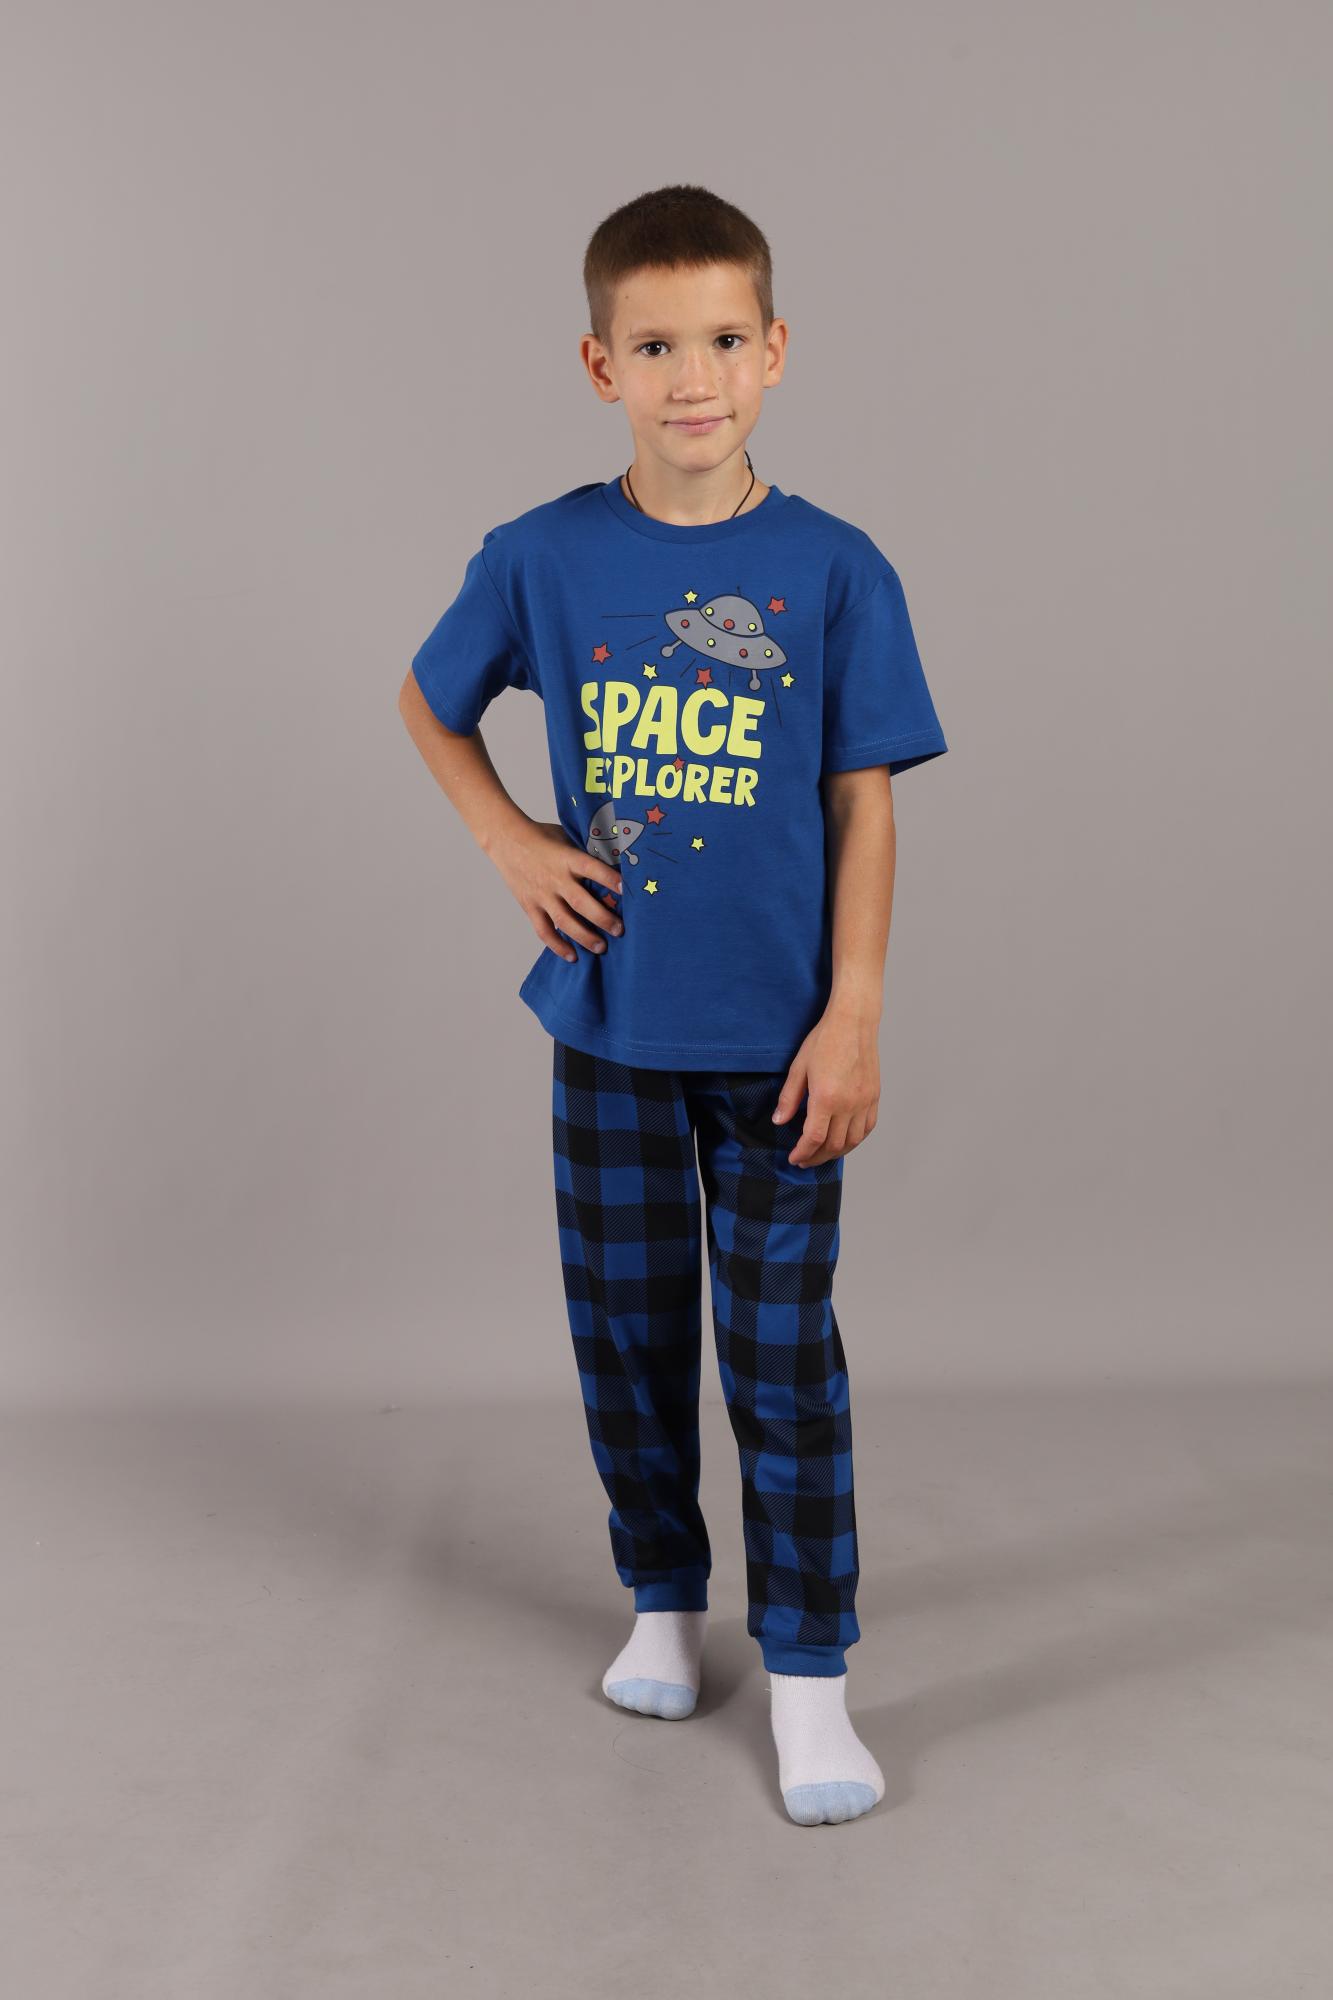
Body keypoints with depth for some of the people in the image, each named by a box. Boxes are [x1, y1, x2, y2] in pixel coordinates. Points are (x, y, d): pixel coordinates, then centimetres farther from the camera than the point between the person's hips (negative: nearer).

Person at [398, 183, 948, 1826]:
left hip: (776, 1031, -2)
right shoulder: (543, 556, -3)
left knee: (783, 1354, 4)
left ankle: (807, 1671, 16)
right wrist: (507, 841, -1)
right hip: (609, 1022, 2)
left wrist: (855, 1017, -9)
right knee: (625, 1332, 14)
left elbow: (863, 808, -5)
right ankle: (662, 1602, 35)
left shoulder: (834, 570, -7)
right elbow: (430, 702, 14)